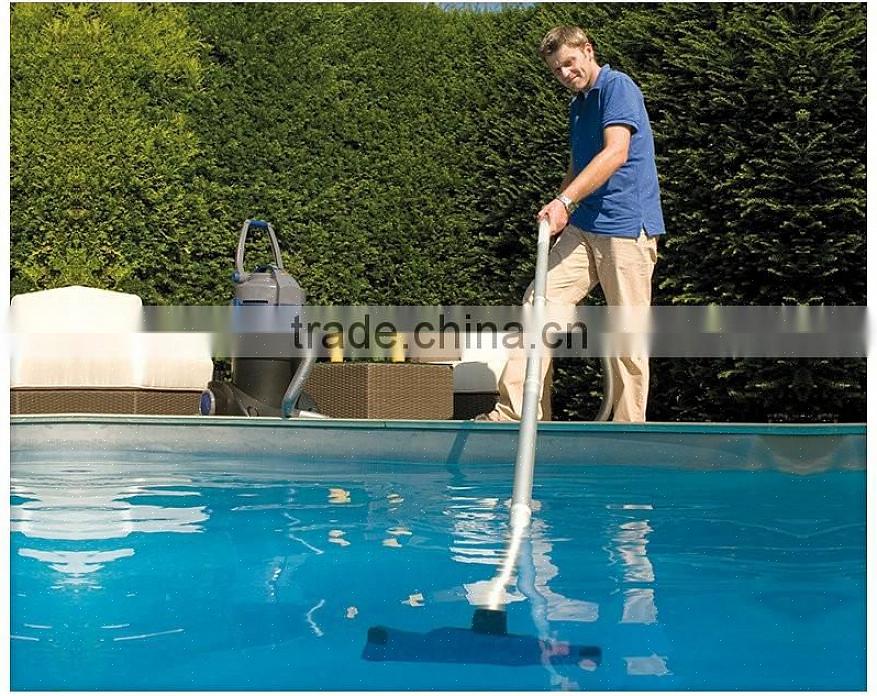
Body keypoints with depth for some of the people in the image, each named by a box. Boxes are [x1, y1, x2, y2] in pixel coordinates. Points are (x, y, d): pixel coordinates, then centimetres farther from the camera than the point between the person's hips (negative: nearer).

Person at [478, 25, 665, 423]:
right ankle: (514, 414, -6)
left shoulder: (618, 88, -8)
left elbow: (616, 154, -21)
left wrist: (564, 201, -28)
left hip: (627, 229, -8)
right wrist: (559, 212, 18)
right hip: (582, 227, 8)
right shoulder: (577, 105, 20)